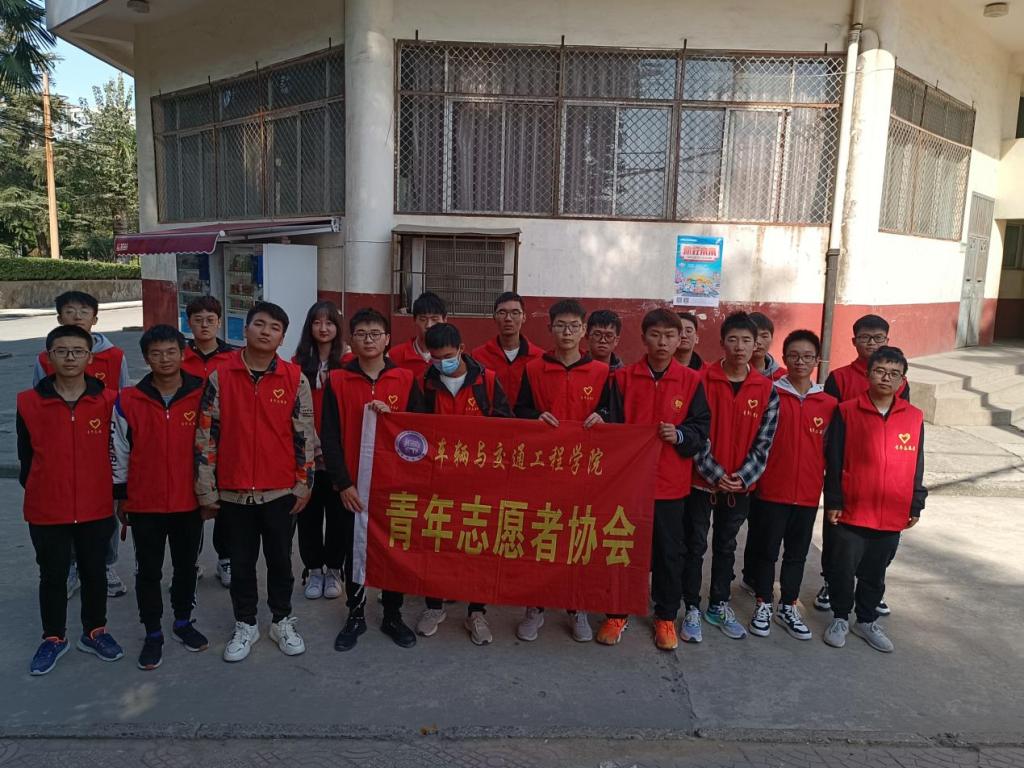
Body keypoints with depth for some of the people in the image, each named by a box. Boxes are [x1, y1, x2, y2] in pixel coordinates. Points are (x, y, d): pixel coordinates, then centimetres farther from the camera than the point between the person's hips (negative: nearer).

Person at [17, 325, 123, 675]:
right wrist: (33, 492, 7)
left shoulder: (107, 400, -5)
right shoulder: (29, 402, -5)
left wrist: (118, 498, 2)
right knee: (52, 576, 14)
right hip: (46, 511, 0)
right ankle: (53, 637, 34)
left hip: (96, 509, 0)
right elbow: (26, 456, 4)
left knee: (94, 573, 15)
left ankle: (95, 632, 34)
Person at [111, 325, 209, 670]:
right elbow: (119, 451, 2)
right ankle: (153, 632, 26)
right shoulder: (128, 401, -5)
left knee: (186, 566, 15)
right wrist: (120, 496, 5)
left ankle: (183, 621, 34)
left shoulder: (201, 396, -5)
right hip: (145, 504, 0)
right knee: (148, 571, 10)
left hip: (190, 502, 1)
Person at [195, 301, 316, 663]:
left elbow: (305, 436, 0)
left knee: (280, 559, 13)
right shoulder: (220, 376, -3)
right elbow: (206, 435, -1)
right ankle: (245, 624, 31)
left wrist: (303, 485, -1)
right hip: (234, 491, 1)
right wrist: (206, 490, -2)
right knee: (241, 562, 14)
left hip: (281, 490, 0)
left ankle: (282, 620, 31)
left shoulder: (295, 379, -4)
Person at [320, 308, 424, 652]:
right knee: (354, 552, 11)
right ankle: (355, 615, 28)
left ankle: (392, 615, 27)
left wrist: (391, 417, -17)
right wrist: (342, 482, -9)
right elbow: (329, 437, -4)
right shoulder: (337, 381, -1)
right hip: (353, 485, 0)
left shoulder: (406, 379, 1)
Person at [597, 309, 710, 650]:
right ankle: (617, 613, 27)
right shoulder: (624, 378, -2)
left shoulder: (691, 380, 0)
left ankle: (666, 616, 29)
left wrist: (680, 435, -17)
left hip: (671, 483, 1)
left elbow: (702, 427, 3)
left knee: (669, 551, 11)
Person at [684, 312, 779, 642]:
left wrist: (743, 477, -11)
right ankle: (692, 609, 20)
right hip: (701, 481, -3)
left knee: (726, 547, 16)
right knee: (695, 547, 6)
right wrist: (715, 474, -15)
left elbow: (763, 442, 0)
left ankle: (719, 606, 31)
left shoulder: (767, 390, -1)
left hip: (740, 485, 3)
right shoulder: (702, 381, -9)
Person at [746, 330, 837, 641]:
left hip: (808, 493, 3)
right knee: (766, 551, 8)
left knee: (797, 553, 14)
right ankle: (763, 605, 24)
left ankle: (788, 607, 29)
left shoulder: (828, 403, 3)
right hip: (770, 490, -3)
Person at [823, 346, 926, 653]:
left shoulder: (914, 417, 1)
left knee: (875, 573, 16)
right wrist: (833, 502, -5)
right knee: (844, 570, 9)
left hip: (893, 515, 2)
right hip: (852, 511, -2)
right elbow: (834, 462, -4)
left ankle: (867, 621, 34)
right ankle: (840, 618, 28)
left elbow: (917, 466, 7)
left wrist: (915, 507, 8)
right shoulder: (847, 412, -7)